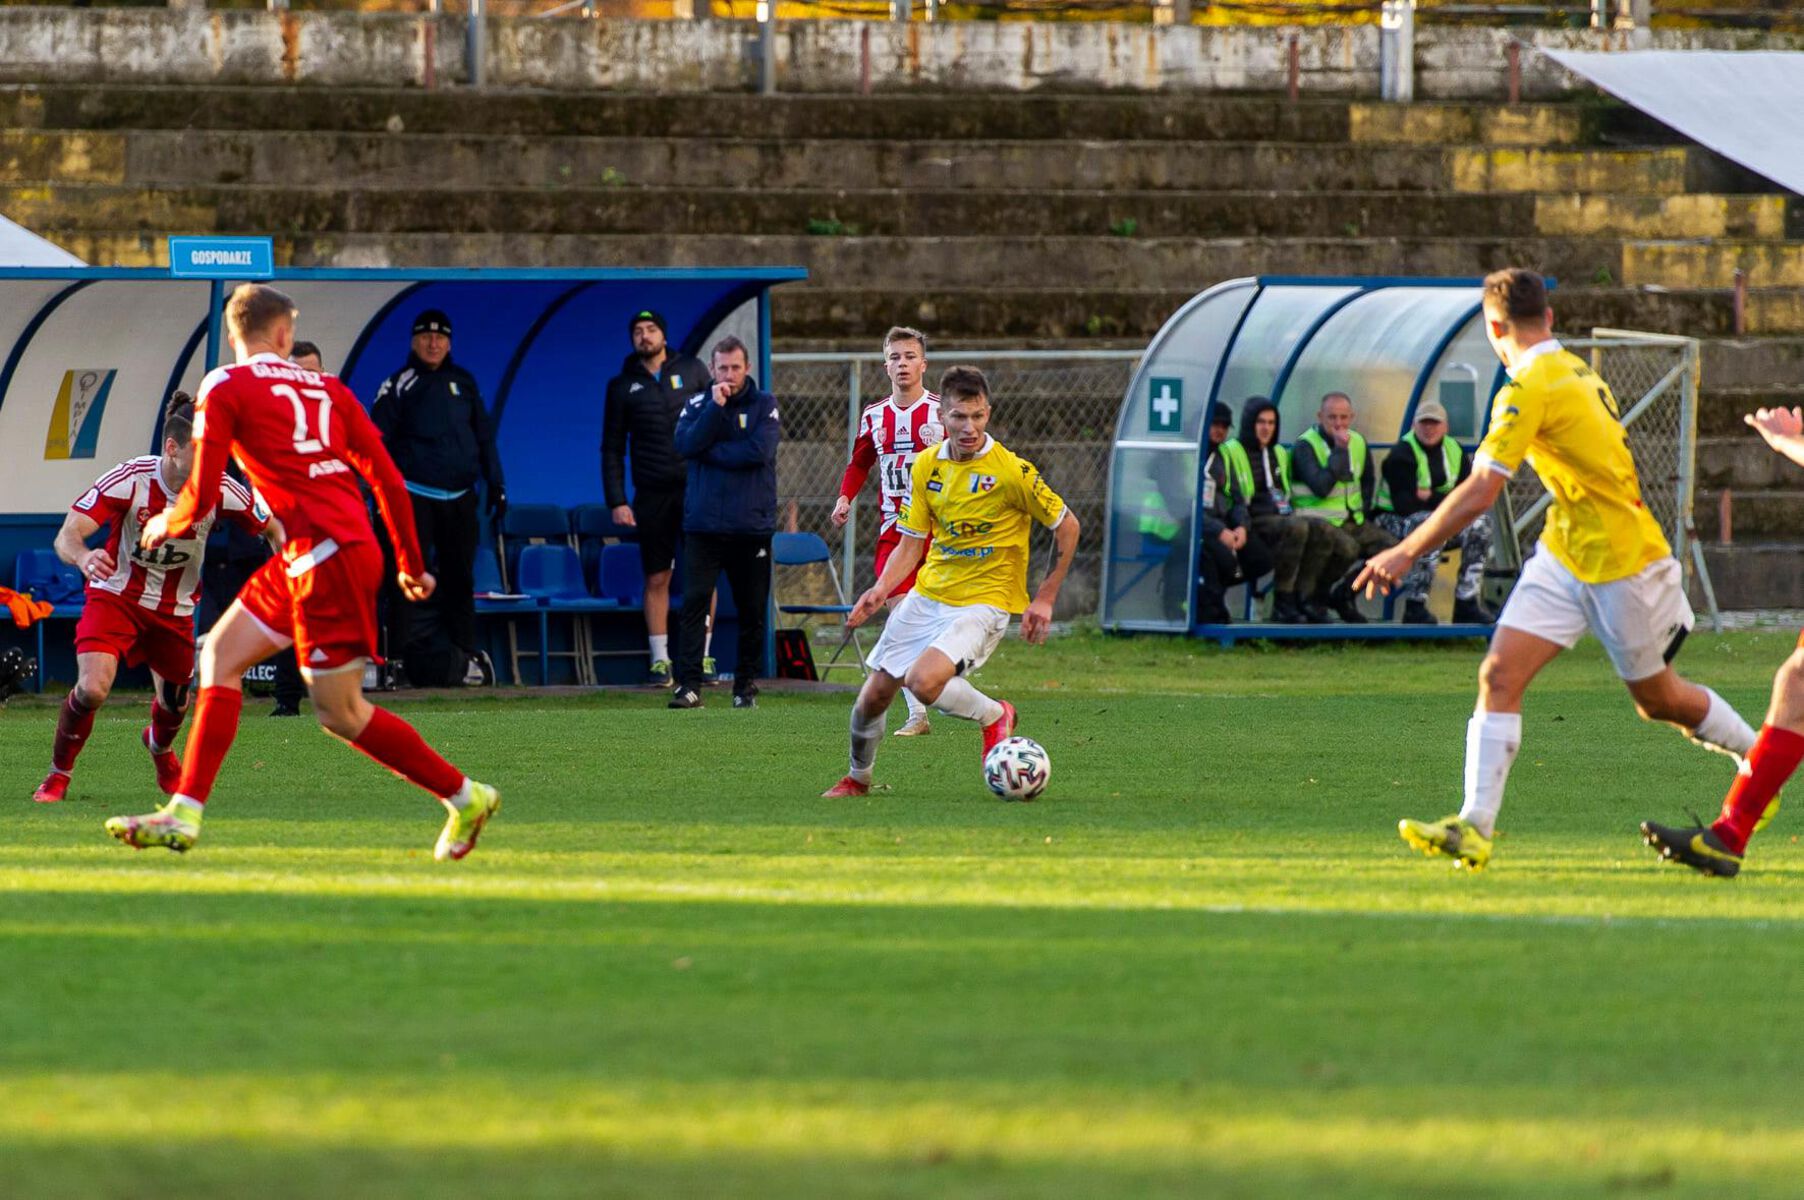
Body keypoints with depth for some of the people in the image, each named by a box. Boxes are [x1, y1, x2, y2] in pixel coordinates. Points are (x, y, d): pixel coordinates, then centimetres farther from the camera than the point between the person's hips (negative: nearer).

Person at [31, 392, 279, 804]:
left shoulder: (221, 492, -18)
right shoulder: (129, 480, -26)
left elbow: (275, 529, -3)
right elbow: (67, 536, -30)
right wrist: (83, 557, -55)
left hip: (175, 610, 3)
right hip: (116, 596, -3)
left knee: (173, 704, 12)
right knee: (92, 689, -24)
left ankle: (160, 748, 52)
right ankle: (58, 775, 3)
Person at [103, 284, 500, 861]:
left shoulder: (224, 387, -2)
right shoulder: (327, 389, 15)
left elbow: (201, 497, -4)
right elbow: (389, 482, 14)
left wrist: (165, 526, 18)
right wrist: (411, 566, 25)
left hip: (326, 553, -8)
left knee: (341, 713, -1)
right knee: (221, 654, 12)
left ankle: (465, 797, 6)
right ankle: (184, 813, 9)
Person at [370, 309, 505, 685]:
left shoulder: (463, 383, 13)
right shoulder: (399, 385, 0)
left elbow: (484, 437, 18)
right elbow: (379, 442, -3)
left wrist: (495, 484, 11)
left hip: (459, 495, 4)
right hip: (414, 495, -4)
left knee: (460, 577, 8)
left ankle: (465, 651, 15)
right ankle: (400, 655, -8)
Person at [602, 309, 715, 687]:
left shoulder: (692, 371, 8)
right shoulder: (622, 386, 8)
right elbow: (612, 449, 9)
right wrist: (616, 501, -1)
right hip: (653, 495, 0)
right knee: (657, 578, 1)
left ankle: (702, 656, 6)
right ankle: (659, 660, 5)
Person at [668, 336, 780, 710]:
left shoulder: (764, 405, 4)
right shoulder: (697, 405, 9)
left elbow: (759, 451, -12)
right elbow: (686, 446, -9)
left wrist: (711, 452, -8)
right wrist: (715, 407, -14)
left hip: (751, 526, 0)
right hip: (702, 525, 0)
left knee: (752, 611, 5)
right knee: (694, 604, -11)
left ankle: (746, 686, 17)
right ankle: (689, 686, -14)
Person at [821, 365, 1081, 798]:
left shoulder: (1012, 472, -15)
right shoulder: (927, 466, 0)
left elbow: (1066, 526, -5)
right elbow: (911, 543, 7)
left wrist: (1044, 599, -6)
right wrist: (881, 590, -10)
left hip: (984, 601, -6)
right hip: (928, 595, 6)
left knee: (924, 681, -29)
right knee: (874, 693, 6)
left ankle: (994, 716, 0)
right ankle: (858, 778, 33)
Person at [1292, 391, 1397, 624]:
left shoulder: (1358, 443, 10)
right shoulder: (1305, 446, -12)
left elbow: (1368, 480, 28)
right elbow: (1321, 487, -25)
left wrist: (1363, 509, 12)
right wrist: (1339, 450, -21)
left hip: (1352, 521, 7)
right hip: (1318, 521, -7)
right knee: (1348, 547, -36)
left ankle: (1344, 595, 6)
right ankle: (1317, 594, -9)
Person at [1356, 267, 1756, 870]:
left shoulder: (1530, 389, -21)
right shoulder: (1576, 371, 7)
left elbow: (1479, 493, -25)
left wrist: (1406, 552, -21)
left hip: (1622, 564, -8)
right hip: (1565, 556, 8)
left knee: (1658, 699, 9)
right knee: (1500, 673, -7)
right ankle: (1474, 827, -14)